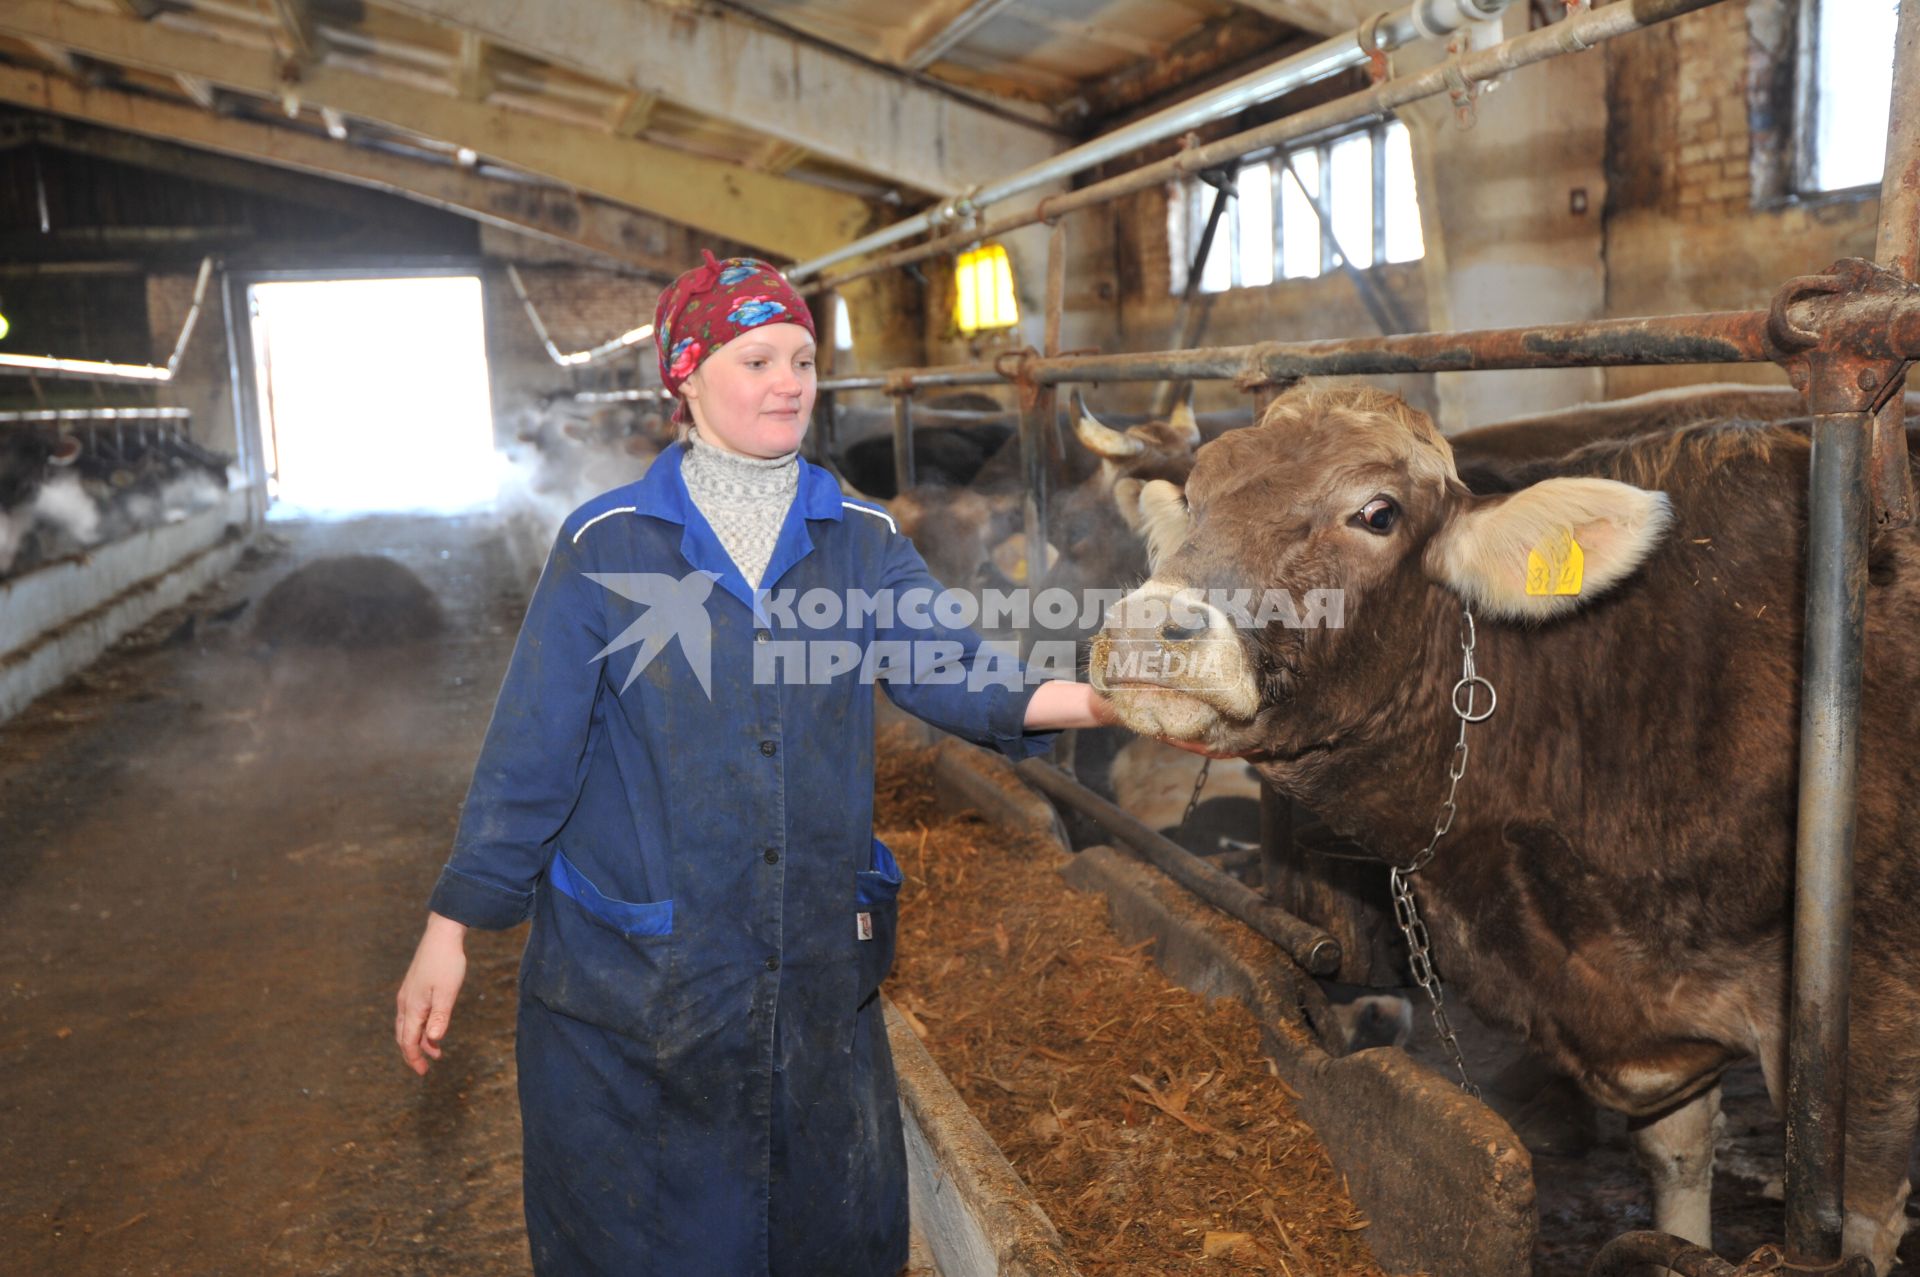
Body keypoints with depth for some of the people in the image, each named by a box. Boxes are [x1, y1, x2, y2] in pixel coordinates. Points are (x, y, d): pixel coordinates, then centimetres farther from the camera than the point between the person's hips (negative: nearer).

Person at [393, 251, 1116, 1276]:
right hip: (632, 981, -2)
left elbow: (950, 670, -12)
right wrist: (448, 931, -5)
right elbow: (529, 749, -5)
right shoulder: (607, 546, -7)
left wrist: (1095, 699, -31)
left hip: (819, 967, 3)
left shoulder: (863, 542, 1)